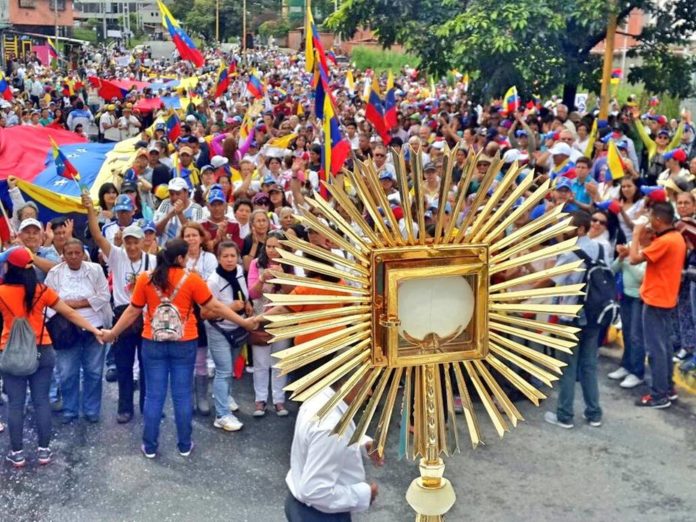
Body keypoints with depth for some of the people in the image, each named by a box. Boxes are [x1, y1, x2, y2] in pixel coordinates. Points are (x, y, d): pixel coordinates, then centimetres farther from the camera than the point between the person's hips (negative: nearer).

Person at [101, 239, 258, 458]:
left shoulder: (145, 279, -3)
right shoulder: (191, 279, -8)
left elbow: (133, 311, 3)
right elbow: (215, 307, -5)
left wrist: (113, 333, 18)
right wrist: (244, 322, 4)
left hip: (153, 343, 1)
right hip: (184, 344, -1)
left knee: (154, 395, 8)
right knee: (183, 395, 8)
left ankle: (150, 446, 14)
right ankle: (185, 445, 17)